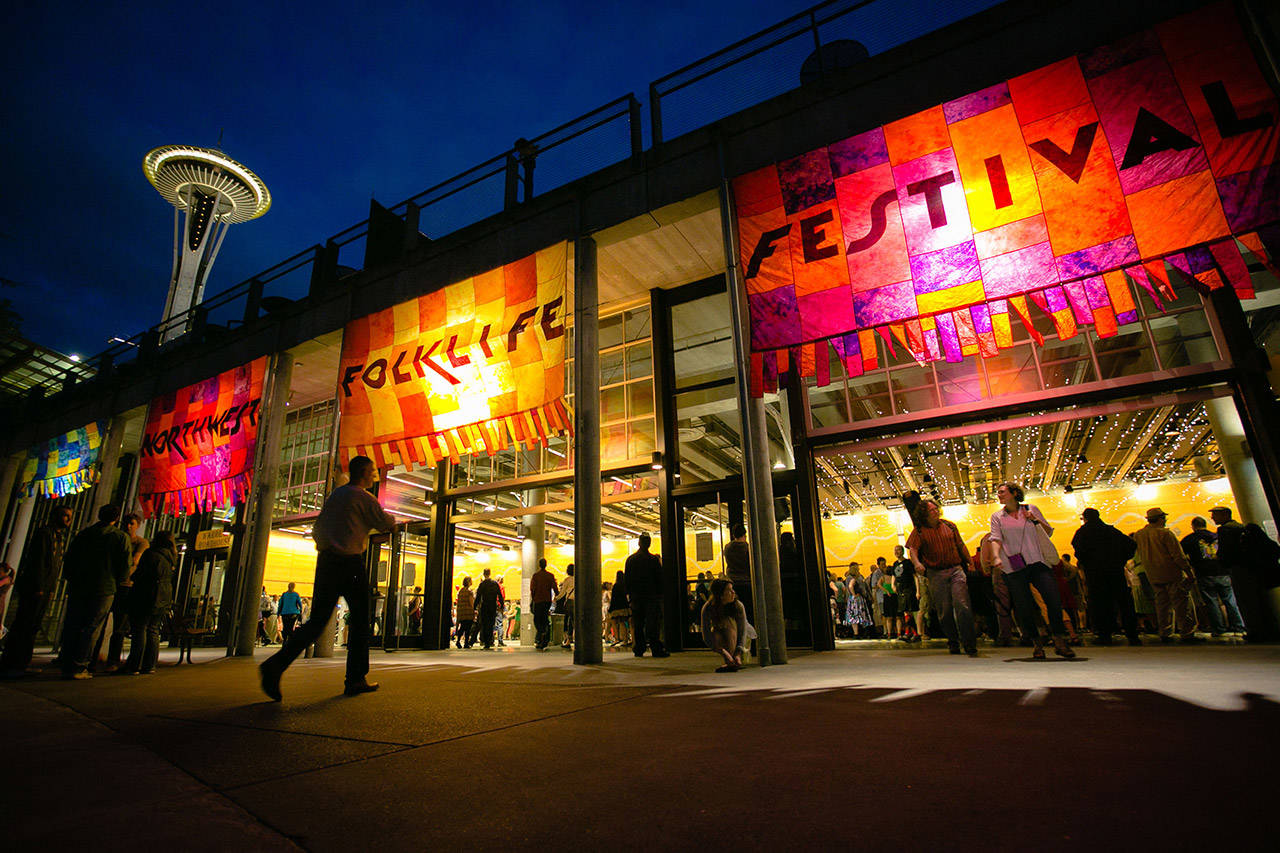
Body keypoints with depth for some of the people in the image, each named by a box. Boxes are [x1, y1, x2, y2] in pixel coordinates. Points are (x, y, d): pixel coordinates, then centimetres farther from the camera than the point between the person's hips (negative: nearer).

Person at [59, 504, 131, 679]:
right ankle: (78, 668, -1)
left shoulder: (83, 534, 11)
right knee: (91, 629, 0)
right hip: (104, 589, -4)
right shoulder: (121, 537, 0)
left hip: (78, 588, 4)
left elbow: (67, 563, 12)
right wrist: (114, 583, 14)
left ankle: (67, 667, 11)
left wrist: (74, 581, 20)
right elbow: (124, 568, -3)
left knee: (72, 627, 10)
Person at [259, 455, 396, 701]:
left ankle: (277, 663, -11)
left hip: (325, 561, 7)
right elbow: (387, 525, -2)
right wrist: (390, 518, 19)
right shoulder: (363, 497, -7)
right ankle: (356, 679, 7)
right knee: (359, 620, 5)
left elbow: (317, 530, 20)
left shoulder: (334, 495, 16)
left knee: (317, 620, 7)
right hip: (350, 563, -7)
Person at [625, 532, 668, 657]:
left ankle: (639, 649, 11)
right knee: (653, 623, -3)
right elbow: (659, 578, -4)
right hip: (652, 595, -3)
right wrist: (660, 593, 4)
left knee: (638, 624, 9)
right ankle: (657, 649, -6)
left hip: (636, 596, 3)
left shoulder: (630, 560, 4)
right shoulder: (654, 559, -7)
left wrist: (629, 594, 15)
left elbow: (626, 579, 8)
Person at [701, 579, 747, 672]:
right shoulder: (707, 608, -25)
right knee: (715, 633, -32)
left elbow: (742, 632, -22)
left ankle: (731, 663, -27)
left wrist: (738, 653, -35)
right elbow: (706, 635, -27)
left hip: (735, 641, 0)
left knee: (728, 620, -31)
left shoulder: (738, 605, -25)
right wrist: (723, 653, -37)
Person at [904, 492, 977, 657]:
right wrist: (916, 563, -29)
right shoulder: (920, 531, 1)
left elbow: (961, 546, 15)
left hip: (956, 570, 1)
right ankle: (953, 642, 21)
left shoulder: (949, 526, 9)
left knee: (963, 605, -13)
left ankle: (969, 645, -8)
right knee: (945, 611, 5)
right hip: (936, 574, -1)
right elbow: (912, 548, -10)